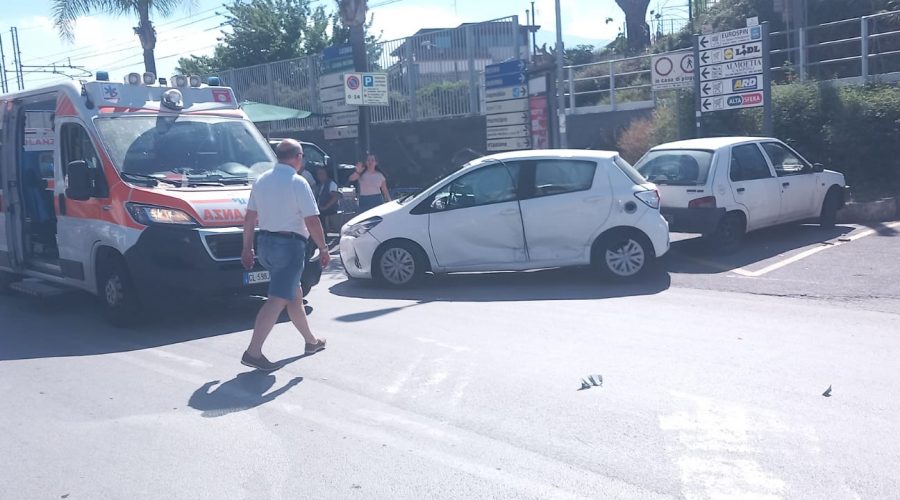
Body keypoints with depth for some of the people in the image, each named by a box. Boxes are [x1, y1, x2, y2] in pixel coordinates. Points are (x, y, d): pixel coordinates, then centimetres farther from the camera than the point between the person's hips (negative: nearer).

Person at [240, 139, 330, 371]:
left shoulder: (262, 180, 9)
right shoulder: (297, 182, -12)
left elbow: (250, 217, 11)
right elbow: (312, 221, -15)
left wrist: (247, 248, 16)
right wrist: (324, 249, -5)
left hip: (265, 244, 8)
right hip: (289, 246, -8)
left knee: (295, 295, 20)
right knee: (277, 300, -9)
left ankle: (311, 341, 33)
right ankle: (253, 352, -14)